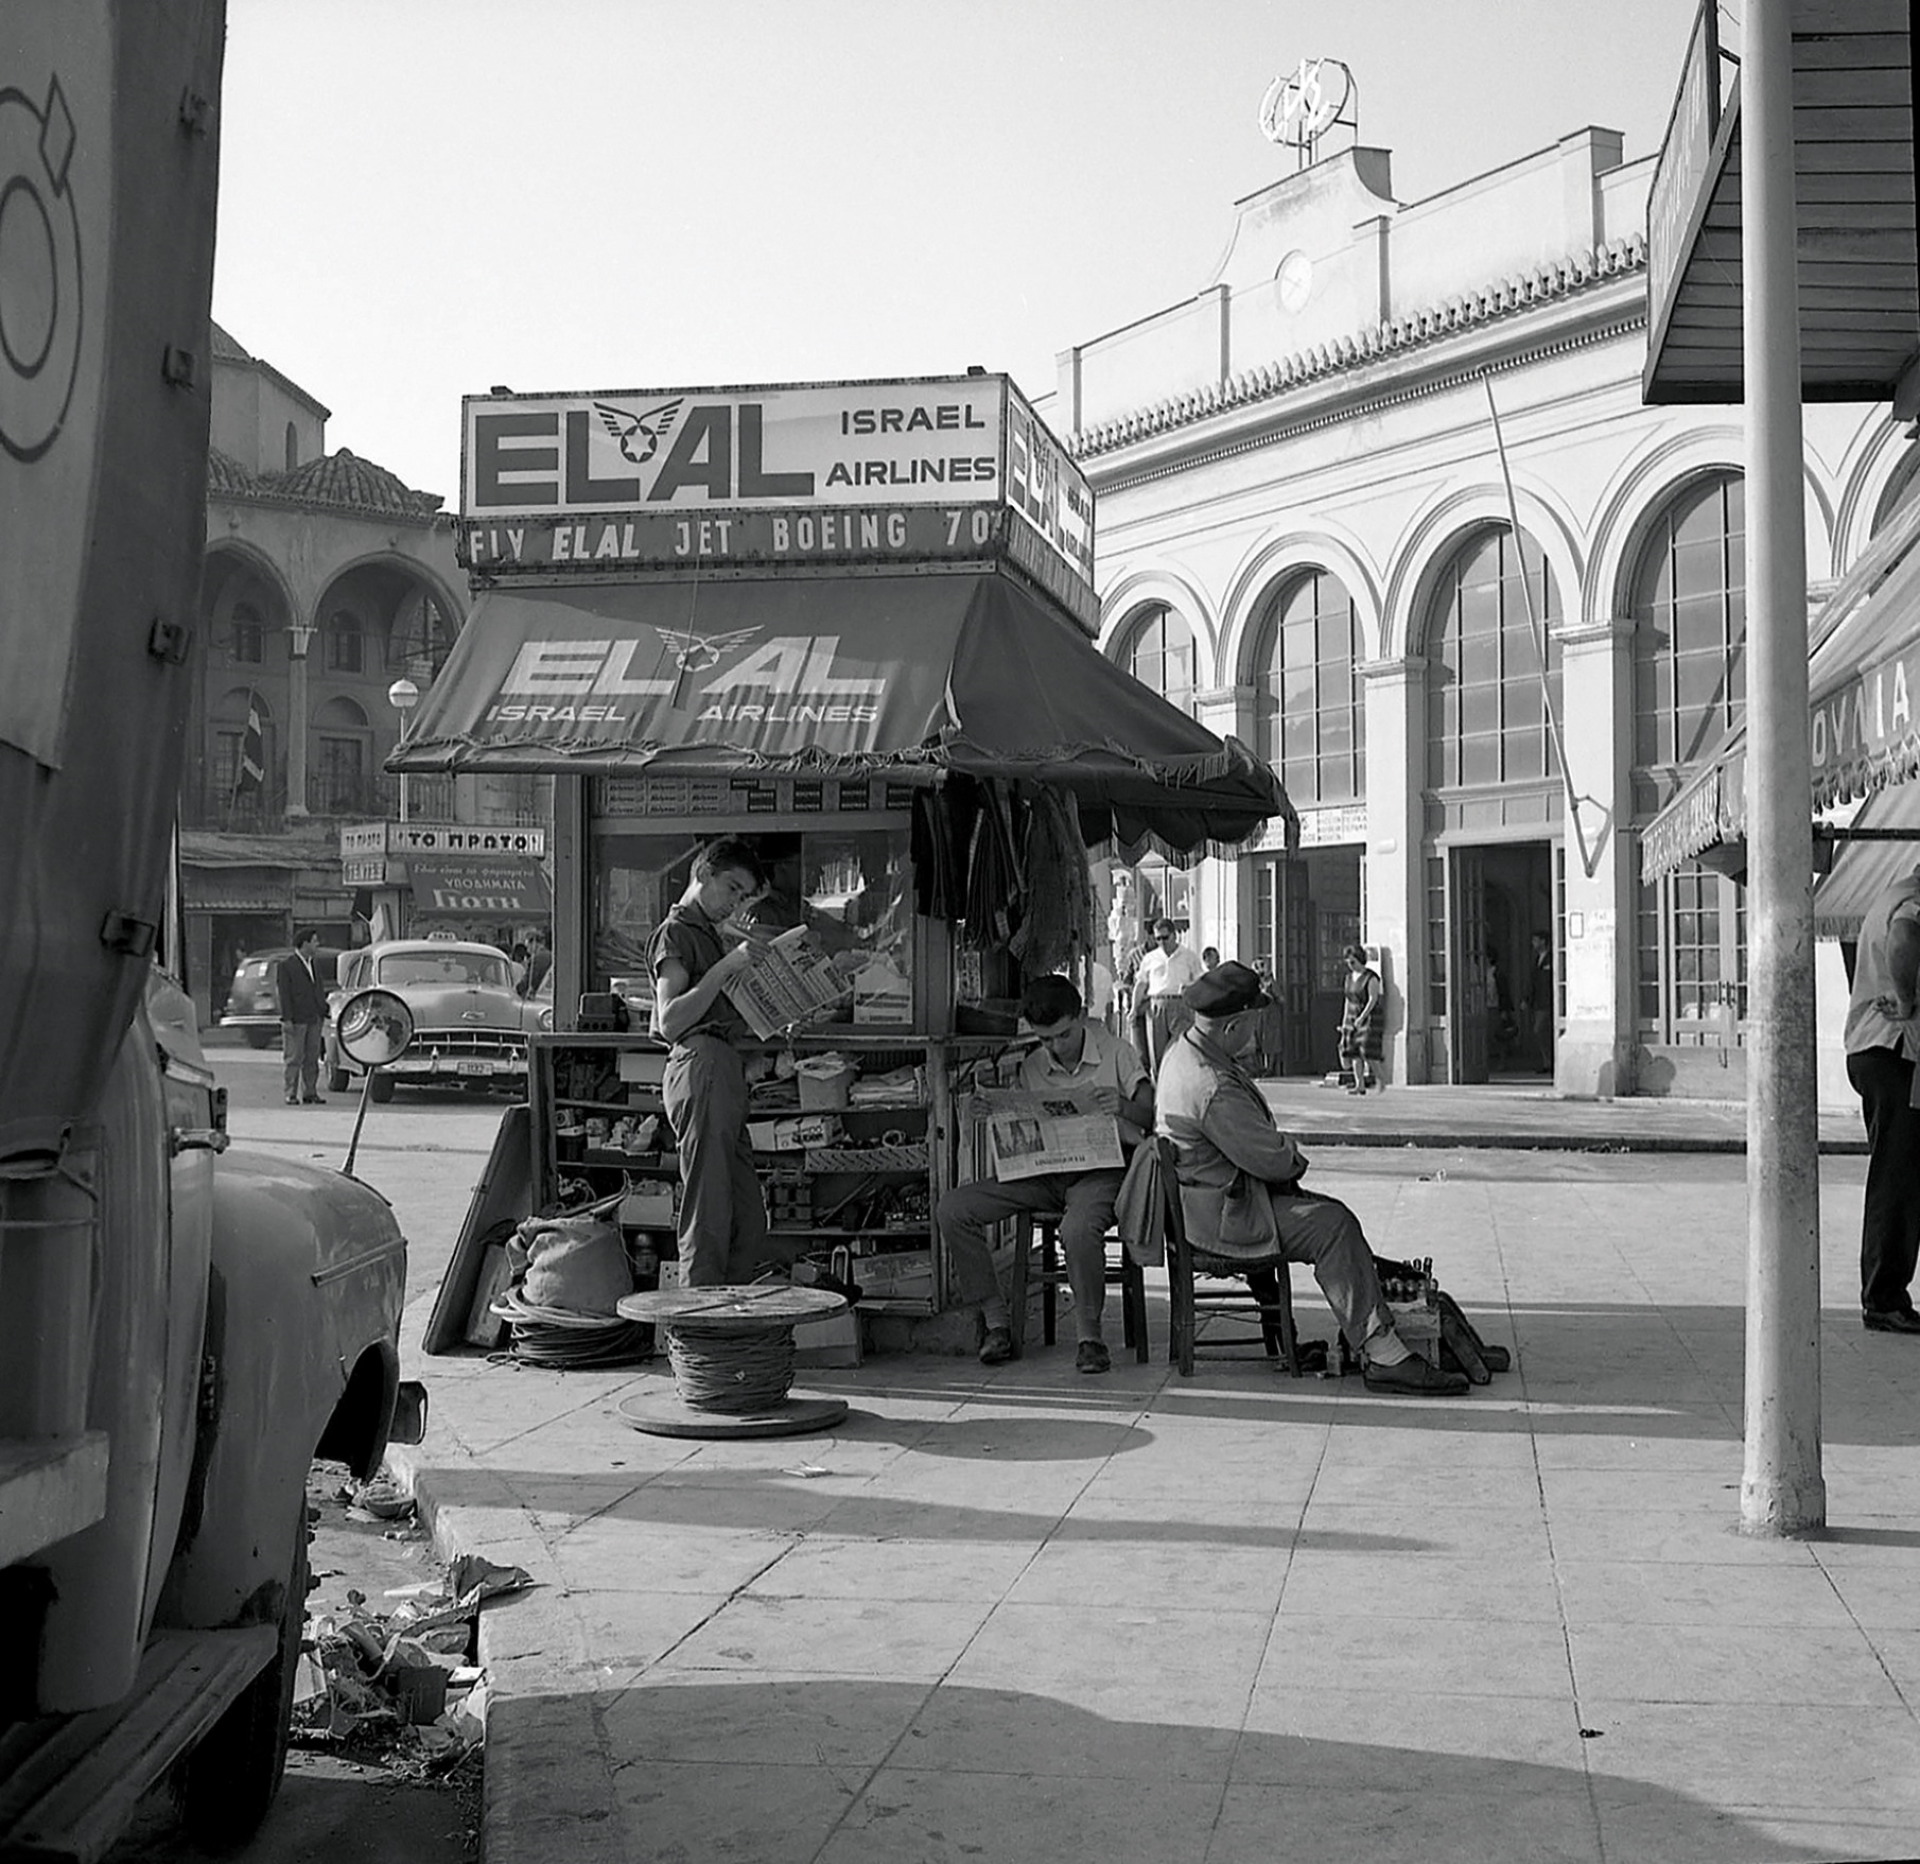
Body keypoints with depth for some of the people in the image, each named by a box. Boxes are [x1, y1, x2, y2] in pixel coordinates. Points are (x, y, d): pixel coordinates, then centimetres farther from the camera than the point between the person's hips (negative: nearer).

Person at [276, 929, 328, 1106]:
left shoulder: (315, 963, 14)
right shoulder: (286, 965, -6)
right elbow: (284, 994, -10)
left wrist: (323, 1013, 11)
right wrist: (287, 1019, -14)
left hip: (314, 1019, 6)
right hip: (296, 1020, -6)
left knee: (312, 1058, 8)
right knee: (294, 1059, -3)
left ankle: (310, 1092, 13)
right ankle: (291, 1094, 2)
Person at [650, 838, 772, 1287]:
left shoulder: (714, 936, 28)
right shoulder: (676, 932, -1)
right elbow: (670, 1022, -13)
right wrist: (725, 969, -17)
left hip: (727, 1072, 10)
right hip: (700, 1065, -10)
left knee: (749, 1215, 6)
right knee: (708, 1214, -11)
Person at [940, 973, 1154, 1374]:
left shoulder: (1115, 1053, 0)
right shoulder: (1032, 1067, 11)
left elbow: (1153, 1115, -4)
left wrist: (1124, 1108, -25)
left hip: (1098, 1168, -5)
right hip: (1042, 1171, 5)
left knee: (1078, 1228, -40)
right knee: (952, 1209, -15)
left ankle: (1089, 1336, -19)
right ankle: (996, 1322, -9)